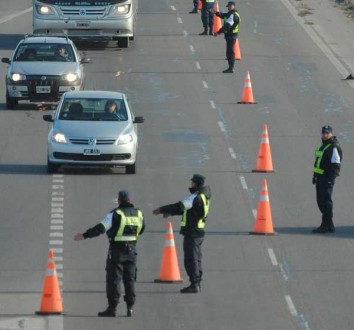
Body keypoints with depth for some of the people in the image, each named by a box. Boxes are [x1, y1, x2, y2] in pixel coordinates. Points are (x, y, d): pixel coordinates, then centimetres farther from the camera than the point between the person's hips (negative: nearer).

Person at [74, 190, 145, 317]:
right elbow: (141, 229, 22)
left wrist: (84, 235, -16)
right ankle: (130, 308, 9)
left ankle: (112, 308, -5)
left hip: (117, 249, -5)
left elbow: (101, 228, -19)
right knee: (130, 279, 11)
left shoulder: (116, 214, -13)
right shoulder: (138, 213, 5)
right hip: (131, 250, 5)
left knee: (113, 279, -2)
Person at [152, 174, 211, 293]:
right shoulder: (203, 196, 14)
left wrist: (161, 210, -20)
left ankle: (194, 285, -9)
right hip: (199, 231, 10)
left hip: (192, 232, -10)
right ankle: (197, 284, 18)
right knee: (196, 258, 14)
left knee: (190, 259, -8)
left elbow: (180, 206, -24)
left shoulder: (195, 197, -18)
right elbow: (186, 208, 21)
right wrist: (170, 212, 18)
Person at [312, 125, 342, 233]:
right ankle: (329, 225, 20)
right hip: (320, 178, 10)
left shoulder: (334, 148, -13)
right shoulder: (323, 145, 18)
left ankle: (326, 225, -5)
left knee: (326, 201, -8)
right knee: (320, 201, 12)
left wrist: (330, 179, -23)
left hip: (327, 179, -10)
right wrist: (315, 176, 22)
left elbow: (336, 166, -19)